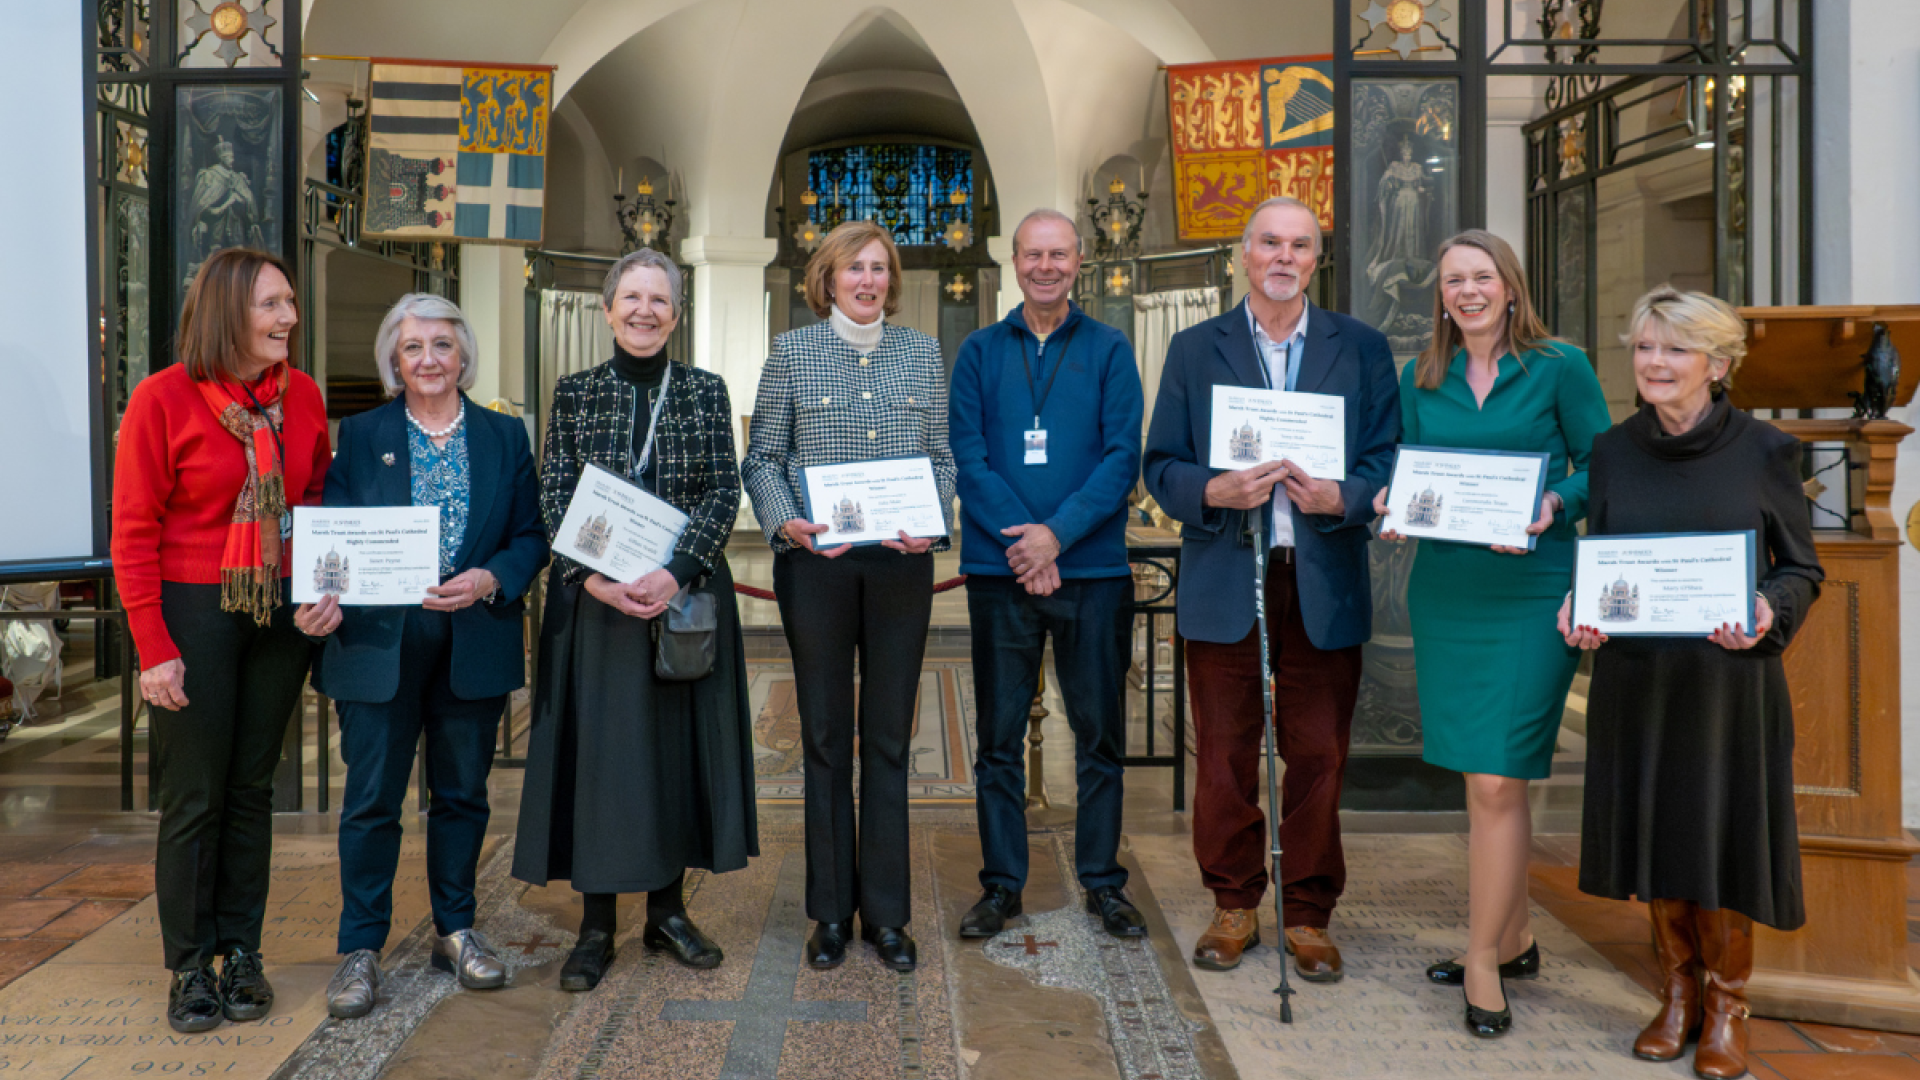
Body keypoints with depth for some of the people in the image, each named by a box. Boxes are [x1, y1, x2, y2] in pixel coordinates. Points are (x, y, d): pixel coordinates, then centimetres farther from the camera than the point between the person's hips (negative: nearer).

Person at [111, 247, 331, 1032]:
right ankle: (189, 966, 18)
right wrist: (155, 650, -12)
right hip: (193, 612, -4)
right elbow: (132, 535, -8)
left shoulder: (303, 396, 3)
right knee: (193, 796, 3)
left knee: (252, 786, 11)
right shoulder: (162, 399, -9)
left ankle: (241, 953, 23)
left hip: (279, 613, 4)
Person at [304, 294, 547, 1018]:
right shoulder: (360, 435, 5)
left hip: (475, 643, 2)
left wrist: (489, 581, -14)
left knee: (462, 792, 11)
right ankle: (360, 950, 14)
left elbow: (532, 536, 5)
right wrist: (321, 601, -19)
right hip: (377, 641, -1)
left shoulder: (505, 437, 8)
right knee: (371, 797, 1)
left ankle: (455, 932, 26)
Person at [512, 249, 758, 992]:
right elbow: (554, 498, 1)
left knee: (679, 742, 6)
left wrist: (676, 573, -15)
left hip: (686, 593, 1)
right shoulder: (575, 394, 6)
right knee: (597, 746, 2)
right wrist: (593, 575, -15)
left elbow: (724, 494, -2)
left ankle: (668, 910, 21)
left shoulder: (705, 391, 6)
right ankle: (596, 925, 13)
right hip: (594, 597, 0)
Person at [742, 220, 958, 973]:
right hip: (815, 564, -1)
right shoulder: (791, 352, 5)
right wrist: (784, 521, -15)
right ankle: (832, 910, 18)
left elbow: (941, 457, 10)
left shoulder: (922, 353, 11)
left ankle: (886, 911, 16)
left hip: (901, 566, 1)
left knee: (889, 737, 5)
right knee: (825, 736, 6)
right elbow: (762, 458, 4)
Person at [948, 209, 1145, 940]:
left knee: (1100, 734, 7)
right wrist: (1022, 543, -12)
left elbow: (1123, 456, -3)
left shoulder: (1109, 350, 6)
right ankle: (1001, 884, 18)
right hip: (1000, 570, 1)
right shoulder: (980, 352, 8)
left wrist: (1057, 533, -14)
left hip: (1093, 568, 0)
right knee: (1000, 736, 6)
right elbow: (967, 456, 0)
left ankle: (1103, 881, 20)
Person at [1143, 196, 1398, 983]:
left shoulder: (1362, 349, 9)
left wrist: (1339, 497, -17)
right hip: (1224, 584, 0)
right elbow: (1161, 466, 4)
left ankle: (1307, 915, 21)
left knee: (1318, 759, 5)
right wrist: (1214, 491, -16)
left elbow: (1387, 462, 4)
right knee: (1224, 759, 7)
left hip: (1325, 585, 0)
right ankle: (1234, 907, 23)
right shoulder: (1195, 349, 8)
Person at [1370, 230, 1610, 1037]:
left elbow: (1601, 467, 1)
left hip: (1531, 591, -4)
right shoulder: (1420, 380, 11)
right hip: (1444, 592, 4)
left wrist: (1554, 503, -18)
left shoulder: (1559, 368, -1)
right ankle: (1514, 942, 28)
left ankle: (1483, 961, 6)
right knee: (1489, 779, 13)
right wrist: (1390, 504, -7)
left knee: (1494, 779, -8)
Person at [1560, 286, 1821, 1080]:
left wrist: (1768, 613, -20)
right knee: (1653, 828, 9)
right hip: (1635, 678, 3)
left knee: (1721, 830, 4)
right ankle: (1678, 991, 29)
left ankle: (1726, 1004, 25)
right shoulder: (1614, 450, 3)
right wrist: (1578, 610, -10)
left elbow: (1803, 570, 1)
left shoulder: (1763, 451, -4)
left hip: (1730, 678, -2)